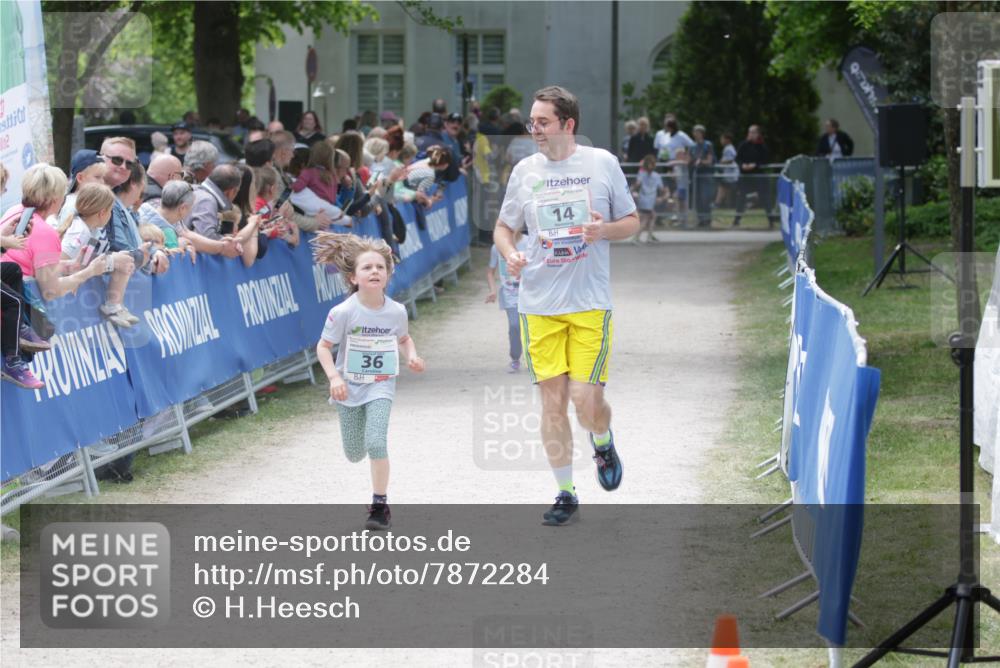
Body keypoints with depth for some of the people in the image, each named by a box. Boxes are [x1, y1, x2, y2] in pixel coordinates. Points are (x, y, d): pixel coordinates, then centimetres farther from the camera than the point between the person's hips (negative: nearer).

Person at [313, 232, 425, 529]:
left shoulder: (396, 311, -10)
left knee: (376, 442, -20)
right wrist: (334, 377, -24)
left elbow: (404, 338, 11)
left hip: (381, 385, 0)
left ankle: (380, 505, -6)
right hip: (349, 388, 0)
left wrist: (412, 356, -9)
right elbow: (323, 347, -10)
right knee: (355, 454, 8)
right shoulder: (343, 312, -19)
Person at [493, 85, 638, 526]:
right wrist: (509, 253, -6)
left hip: (590, 303, -2)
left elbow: (631, 222, 8)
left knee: (586, 399, -8)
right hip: (538, 304, 2)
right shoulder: (525, 170, 6)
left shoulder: (603, 163, 1)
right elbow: (503, 226, 16)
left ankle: (603, 444, 28)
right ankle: (565, 495, 11)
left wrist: (604, 229, -14)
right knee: (552, 401, 1)